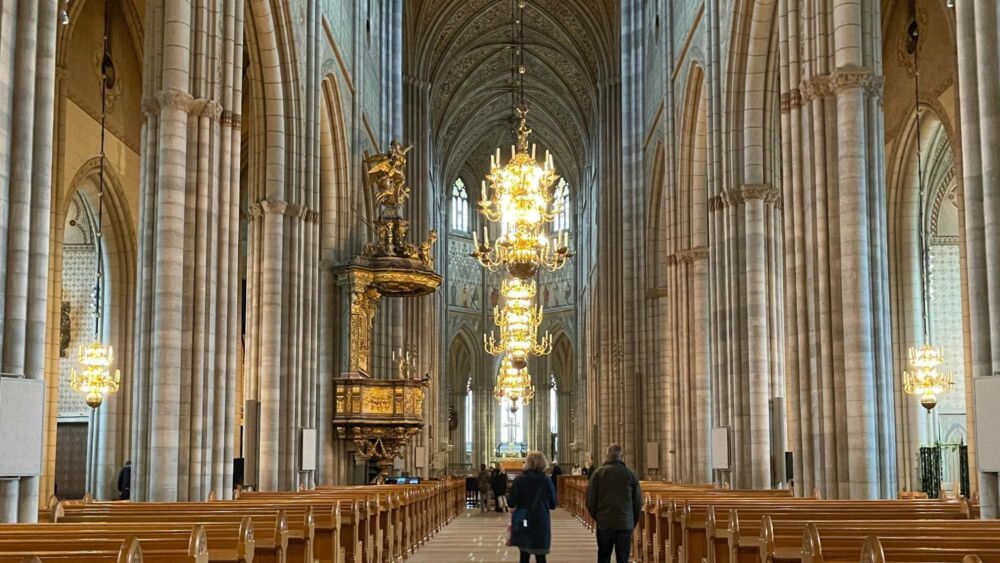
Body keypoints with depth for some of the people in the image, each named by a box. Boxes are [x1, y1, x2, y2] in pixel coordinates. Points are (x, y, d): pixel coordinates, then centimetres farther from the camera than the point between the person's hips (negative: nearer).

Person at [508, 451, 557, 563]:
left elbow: (512, 503, -8)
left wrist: (508, 497, 13)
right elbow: (553, 505, 3)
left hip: (523, 523, 0)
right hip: (541, 523, 0)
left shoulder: (519, 480, -9)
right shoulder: (547, 481, -6)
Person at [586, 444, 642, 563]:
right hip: (626, 523, 1)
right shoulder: (630, 474, 0)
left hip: (605, 523, -1)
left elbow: (590, 500, -2)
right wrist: (634, 522, 16)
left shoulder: (598, 473, -4)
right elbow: (638, 501, 5)